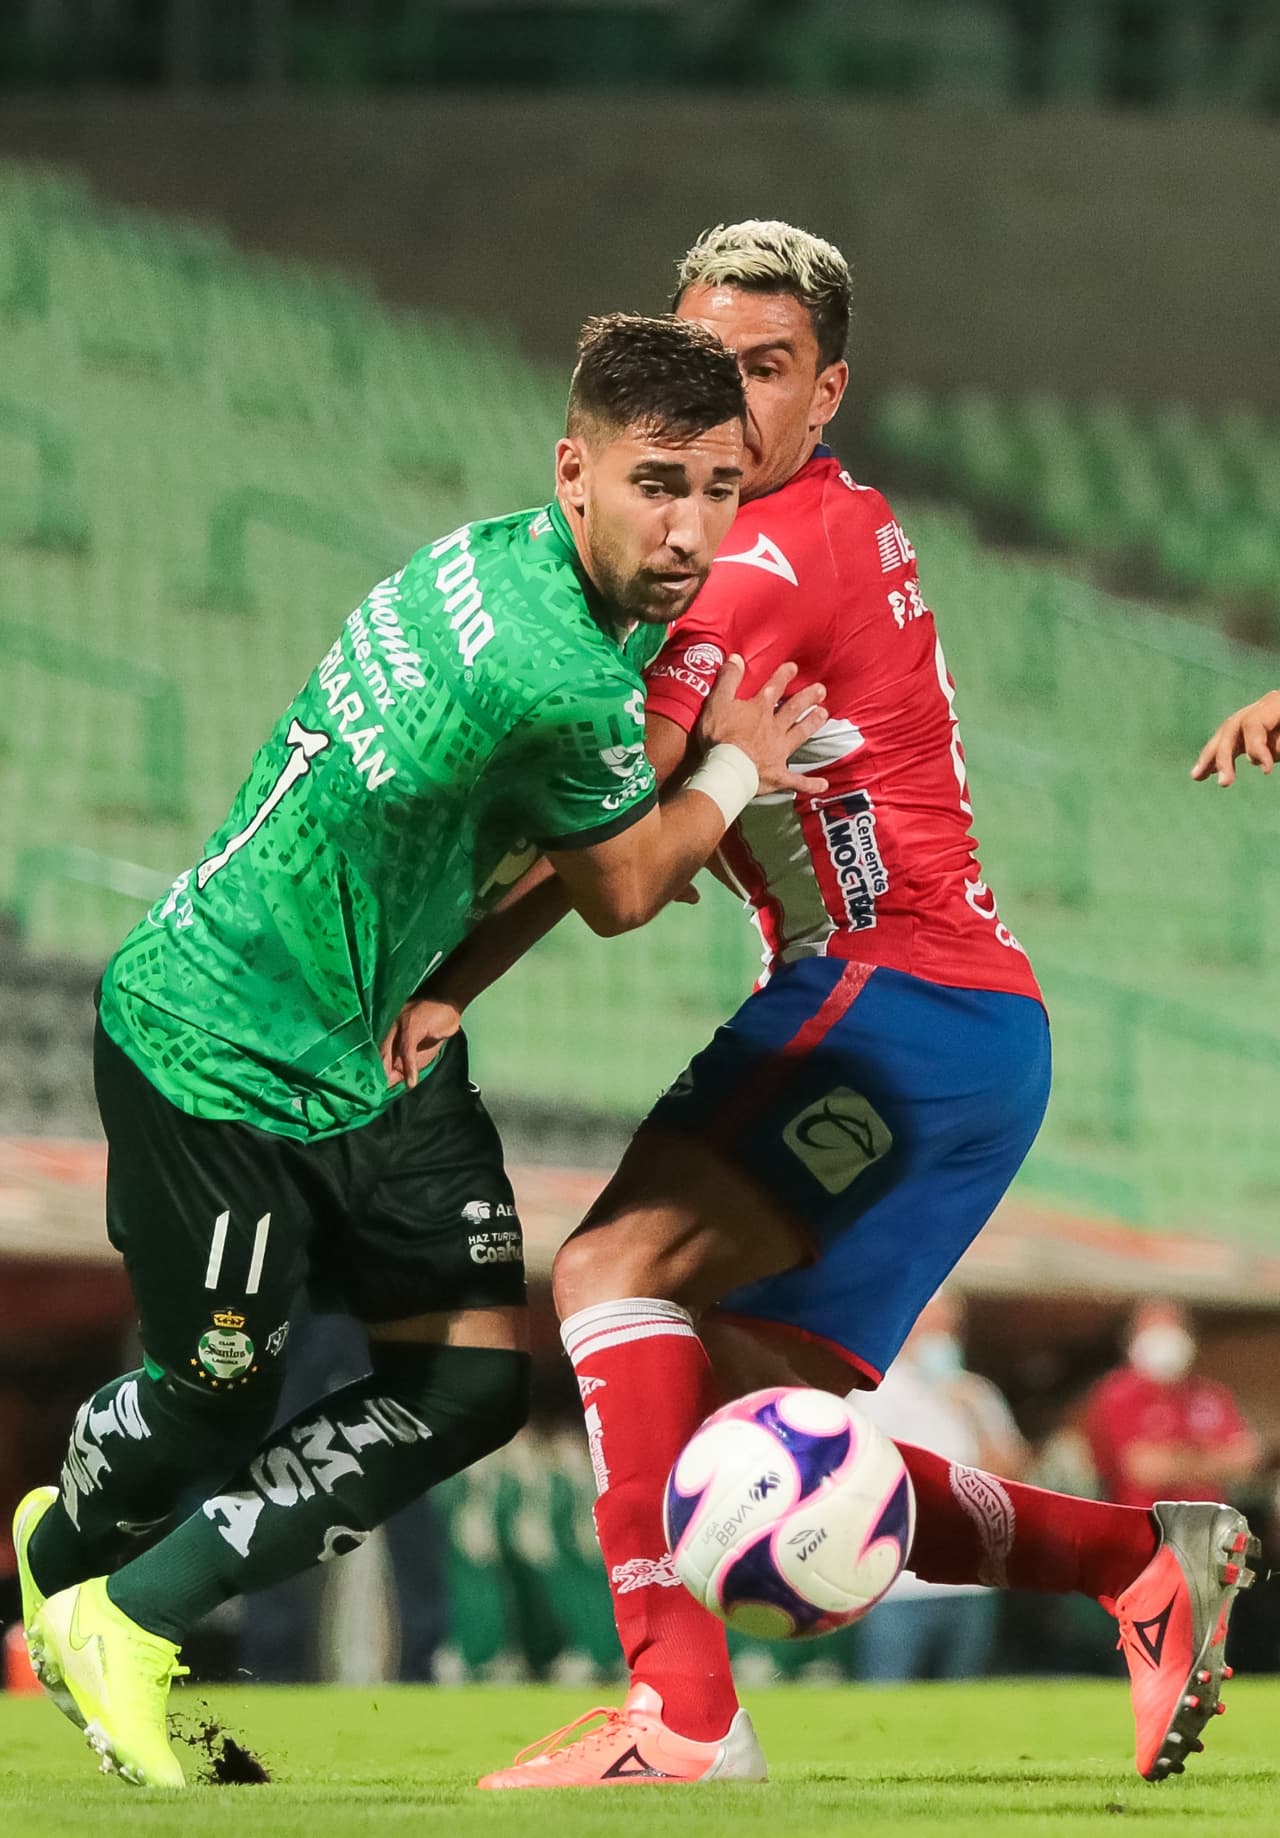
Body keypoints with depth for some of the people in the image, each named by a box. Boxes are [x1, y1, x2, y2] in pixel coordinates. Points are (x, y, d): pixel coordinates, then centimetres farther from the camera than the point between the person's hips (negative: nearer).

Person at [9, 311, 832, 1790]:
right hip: (219, 1053, -9)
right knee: (217, 1409, 10)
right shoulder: (559, 682, -33)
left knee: (474, 1382, 5)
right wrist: (736, 769, 3)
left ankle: (132, 1620, 19)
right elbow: (619, 895, -12)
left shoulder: (507, 557, -4)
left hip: (379, 1042, 9)